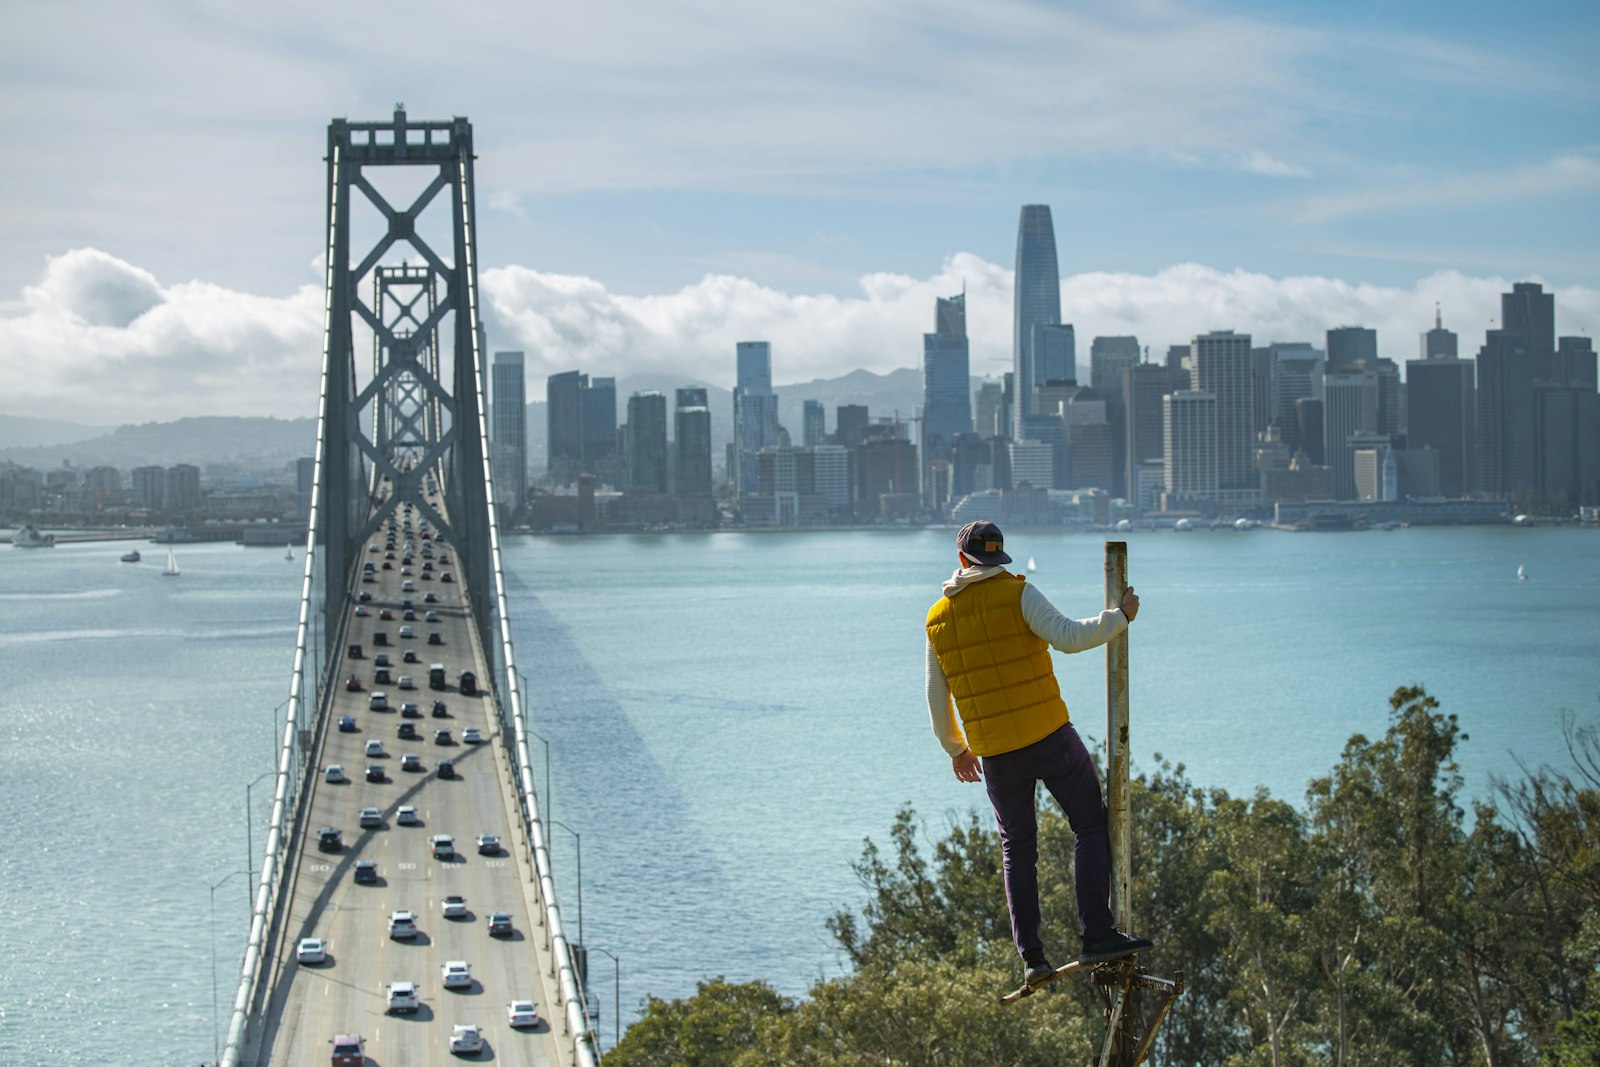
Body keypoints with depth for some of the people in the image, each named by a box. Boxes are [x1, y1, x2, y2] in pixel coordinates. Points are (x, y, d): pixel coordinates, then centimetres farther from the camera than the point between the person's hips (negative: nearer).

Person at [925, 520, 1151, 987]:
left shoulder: (938, 619, 8)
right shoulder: (1017, 594, -7)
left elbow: (936, 698, 14)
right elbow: (1069, 638, -19)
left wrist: (955, 749, 27)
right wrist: (1119, 616, -4)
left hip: (995, 753, 4)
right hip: (1049, 737, -4)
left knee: (1018, 849, 15)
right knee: (1092, 828, 6)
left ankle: (1031, 957, 8)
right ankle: (1097, 935, -4)